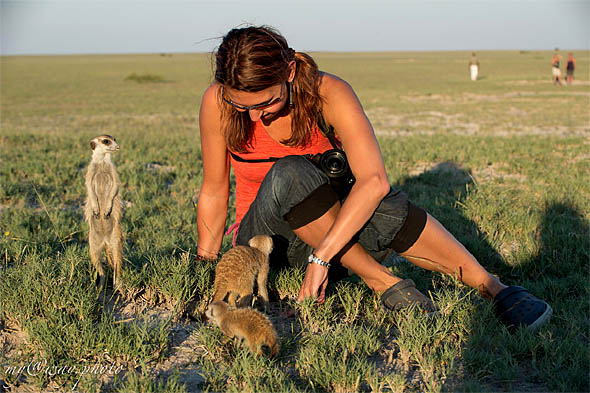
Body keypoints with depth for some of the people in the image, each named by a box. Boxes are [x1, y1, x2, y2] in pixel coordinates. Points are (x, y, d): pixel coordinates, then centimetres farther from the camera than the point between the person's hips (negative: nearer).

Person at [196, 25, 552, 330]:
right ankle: (382, 282, -27)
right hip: (265, 234, 1)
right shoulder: (217, 102, -17)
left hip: (339, 228, 0)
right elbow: (214, 191, -5)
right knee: (288, 175, -35)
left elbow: (374, 181, -36)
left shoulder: (329, 94, -22)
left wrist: (321, 258, -42)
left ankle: (494, 289, -28)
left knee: (382, 206, -36)